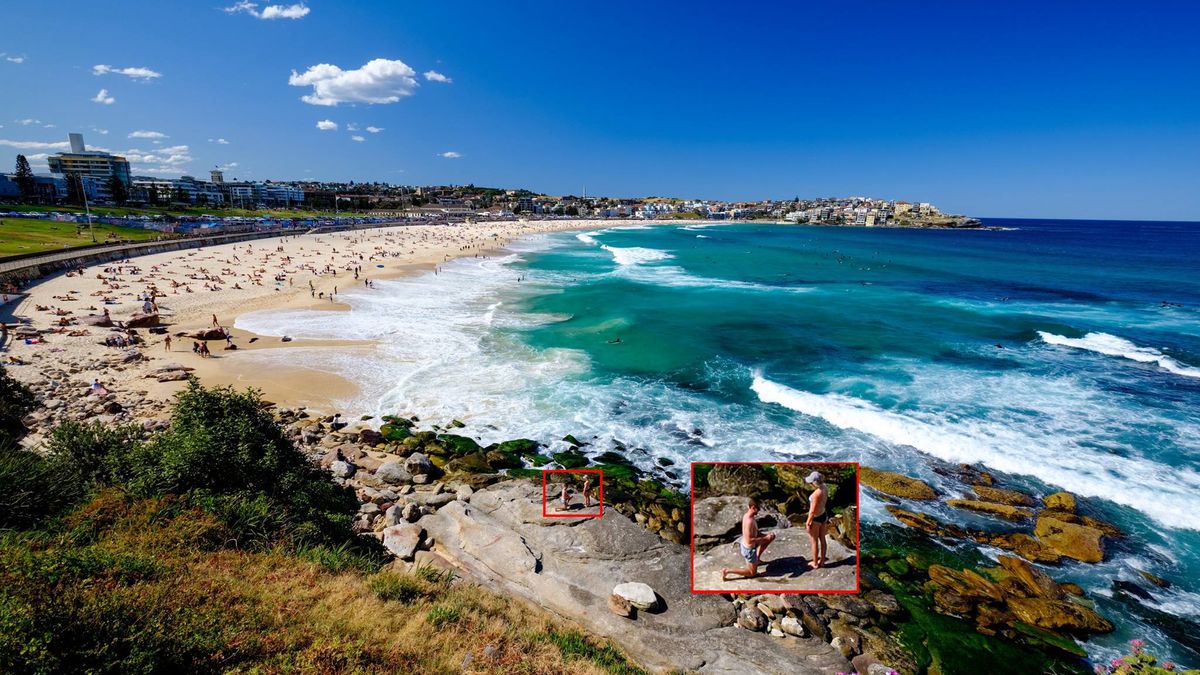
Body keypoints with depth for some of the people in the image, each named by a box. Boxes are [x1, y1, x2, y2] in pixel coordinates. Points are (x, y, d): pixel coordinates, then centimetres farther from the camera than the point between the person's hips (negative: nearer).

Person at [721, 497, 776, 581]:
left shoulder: (747, 516, -3)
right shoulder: (749, 521, -32)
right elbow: (749, 540, -32)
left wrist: (765, 535, -1)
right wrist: (765, 538, -28)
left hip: (744, 545, 9)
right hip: (749, 549, -9)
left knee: (771, 536, 20)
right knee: (752, 573, 10)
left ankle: (757, 559, 28)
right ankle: (727, 571, 4)